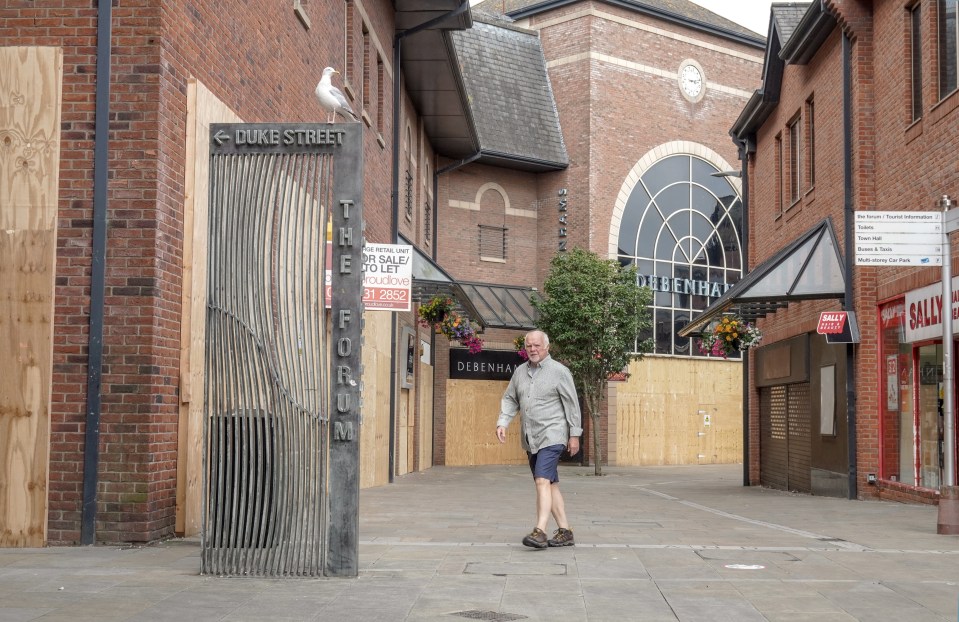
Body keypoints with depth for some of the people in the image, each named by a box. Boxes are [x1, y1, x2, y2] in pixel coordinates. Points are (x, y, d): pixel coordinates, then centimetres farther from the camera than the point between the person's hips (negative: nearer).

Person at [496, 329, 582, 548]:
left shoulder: (559, 371, -6)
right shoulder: (520, 372, 11)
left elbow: (572, 404, -5)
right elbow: (510, 399, 14)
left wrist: (575, 434, -7)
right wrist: (502, 422, -2)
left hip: (551, 436, -7)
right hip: (530, 439, 7)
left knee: (543, 481, -19)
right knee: (550, 484, 11)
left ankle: (540, 532, -25)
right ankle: (565, 532, 18)